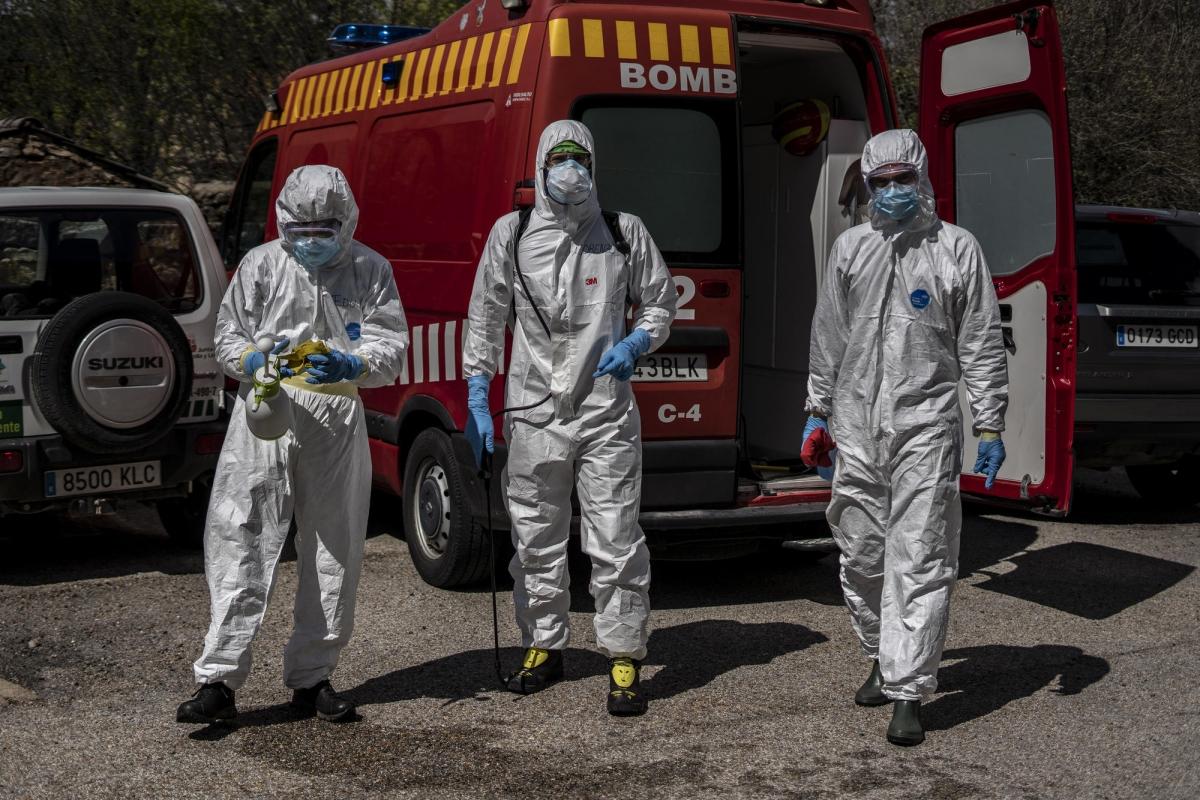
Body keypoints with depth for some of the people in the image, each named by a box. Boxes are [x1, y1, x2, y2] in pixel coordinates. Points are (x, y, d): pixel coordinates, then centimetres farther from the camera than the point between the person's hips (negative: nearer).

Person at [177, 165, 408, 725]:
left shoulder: (370, 270, 6)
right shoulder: (261, 265, 5)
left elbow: (391, 348, 1)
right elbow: (227, 336, 7)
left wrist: (349, 365, -20)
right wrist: (256, 361, -15)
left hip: (337, 417, 2)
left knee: (333, 550, 7)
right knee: (242, 538, -9)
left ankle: (311, 678, 19)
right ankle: (219, 679, -7)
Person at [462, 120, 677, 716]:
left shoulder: (624, 233, 4)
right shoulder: (511, 235, 5)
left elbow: (660, 304, 14)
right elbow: (485, 321, 10)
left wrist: (636, 344, -8)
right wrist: (477, 403, 5)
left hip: (607, 414, -1)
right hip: (533, 414, 2)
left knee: (615, 541, -4)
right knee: (535, 538, 11)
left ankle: (624, 659, 6)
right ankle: (544, 646, 27)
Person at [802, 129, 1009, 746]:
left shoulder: (957, 249, 3)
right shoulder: (851, 248, 13)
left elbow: (982, 346, 2)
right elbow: (828, 338, 18)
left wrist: (990, 426, -3)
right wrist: (817, 412, 15)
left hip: (925, 426, -4)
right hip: (856, 425, 4)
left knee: (919, 561, -7)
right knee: (861, 554, 9)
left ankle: (908, 693, -4)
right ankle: (883, 658, 29)